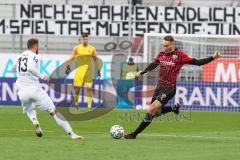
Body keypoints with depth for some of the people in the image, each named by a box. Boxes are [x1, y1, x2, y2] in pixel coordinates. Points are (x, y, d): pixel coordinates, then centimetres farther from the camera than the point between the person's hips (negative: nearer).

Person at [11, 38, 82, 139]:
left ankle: (34, 120, -2)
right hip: (34, 89, -5)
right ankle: (71, 134, -8)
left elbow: (12, 69, 34)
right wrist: (42, 77, -16)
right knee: (53, 111, -2)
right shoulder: (34, 56, -3)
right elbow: (30, 68, -24)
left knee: (29, 110, 33)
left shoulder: (20, 56, 16)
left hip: (22, 91, 5)